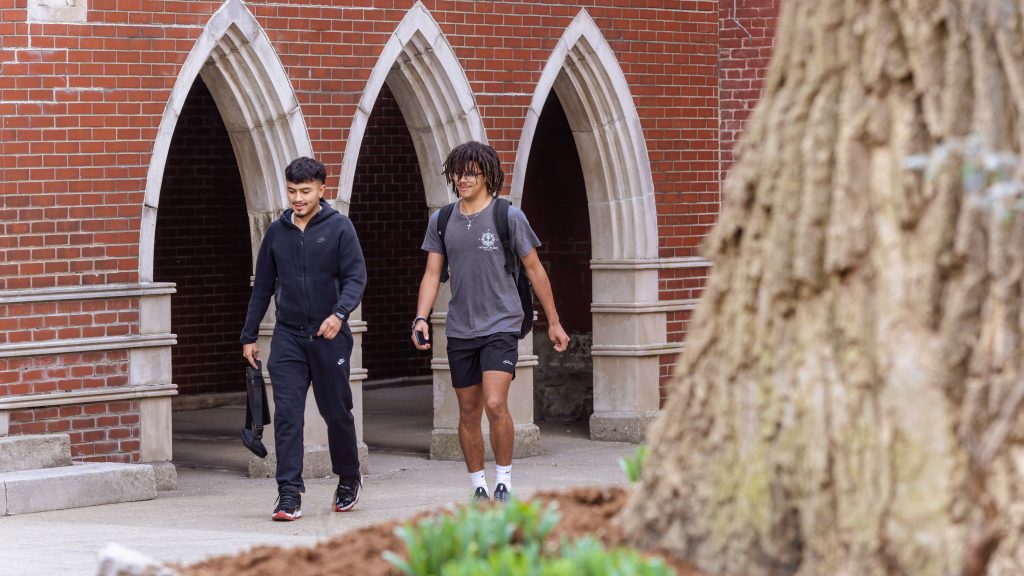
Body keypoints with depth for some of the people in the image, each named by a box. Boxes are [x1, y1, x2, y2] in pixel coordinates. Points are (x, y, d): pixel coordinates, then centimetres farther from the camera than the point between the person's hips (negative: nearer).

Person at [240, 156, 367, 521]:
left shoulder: (339, 228, -2)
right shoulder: (277, 232, 9)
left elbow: (356, 277, -7)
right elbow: (263, 287, 15)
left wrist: (339, 313, -24)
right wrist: (249, 335, 13)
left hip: (329, 337, -2)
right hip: (288, 337, 2)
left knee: (336, 411, 8)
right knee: (287, 413, -9)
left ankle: (349, 479, 31)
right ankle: (289, 493, -10)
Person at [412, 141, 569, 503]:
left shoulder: (509, 216, -3)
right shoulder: (441, 221, 6)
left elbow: (534, 270, 4)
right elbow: (432, 274, 8)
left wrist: (553, 322, 8)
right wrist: (421, 318, -7)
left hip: (501, 325, -4)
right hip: (460, 330, 4)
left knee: (495, 404, -19)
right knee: (469, 412, 8)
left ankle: (504, 482, -5)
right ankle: (478, 488, 19)